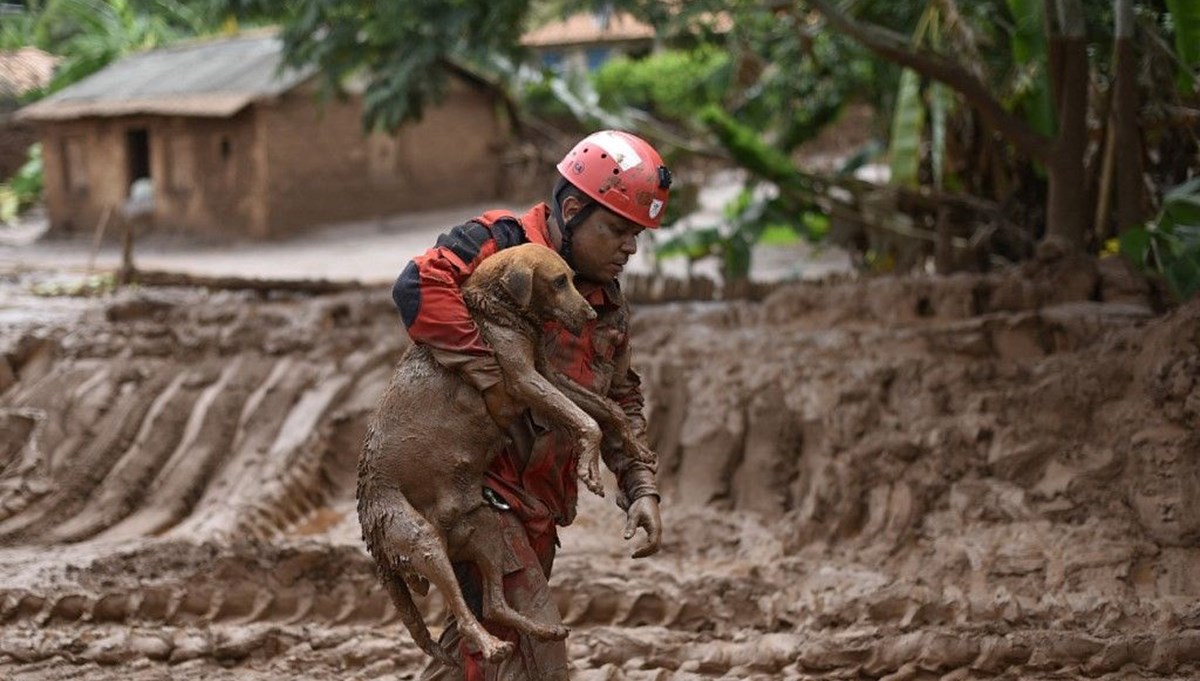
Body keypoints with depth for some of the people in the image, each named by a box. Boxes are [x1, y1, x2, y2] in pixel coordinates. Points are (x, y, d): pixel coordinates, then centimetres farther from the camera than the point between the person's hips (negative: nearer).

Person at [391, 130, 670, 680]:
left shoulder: (608, 307, 14)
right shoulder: (502, 245, -12)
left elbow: (621, 401, 21)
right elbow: (419, 287, -29)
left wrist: (640, 487, 7)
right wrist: (490, 377, -30)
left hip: (539, 502, 9)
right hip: (477, 486, -9)